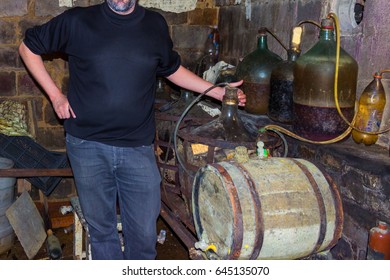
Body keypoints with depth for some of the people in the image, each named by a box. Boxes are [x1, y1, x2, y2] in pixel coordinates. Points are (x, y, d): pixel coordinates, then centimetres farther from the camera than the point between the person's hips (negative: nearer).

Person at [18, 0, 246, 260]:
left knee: (144, 233, 7)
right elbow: (28, 47, 9)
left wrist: (217, 92, 12)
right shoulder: (77, 21, -3)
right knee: (101, 228, 14)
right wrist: (55, 95, 1)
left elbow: (172, 69, 19)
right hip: (88, 146, -1)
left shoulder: (156, 25, 4)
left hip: (138, 148, 1)